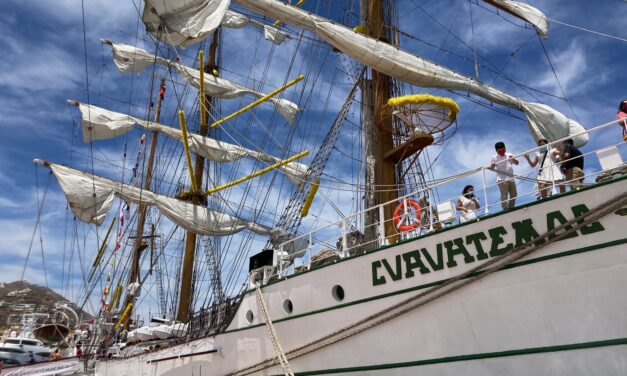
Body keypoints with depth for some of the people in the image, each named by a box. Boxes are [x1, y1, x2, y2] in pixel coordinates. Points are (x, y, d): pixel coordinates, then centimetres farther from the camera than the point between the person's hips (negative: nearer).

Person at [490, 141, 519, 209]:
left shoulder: (509, 155, 13)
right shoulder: (494, 158, 2)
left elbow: (517, 163, 9)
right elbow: (492, 168, 0)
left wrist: (513, 159, -12)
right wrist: (492, 166, -24)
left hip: (511, 178, 5)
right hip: (502, 179, -5)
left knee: (514, 194, 9)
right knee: (504, 195, -11)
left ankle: (511, 208, 20)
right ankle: (505, 209, -11)